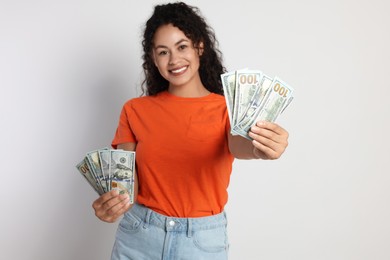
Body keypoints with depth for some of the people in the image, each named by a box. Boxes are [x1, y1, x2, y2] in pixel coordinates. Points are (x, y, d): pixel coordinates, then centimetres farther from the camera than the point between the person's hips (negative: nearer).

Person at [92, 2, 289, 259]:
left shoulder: (228, 110, -5)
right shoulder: (135, 111, 0)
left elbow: (238, 144, -26)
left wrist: (259, 147, -49)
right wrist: (110, 203, -28)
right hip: (138, 237, 1)